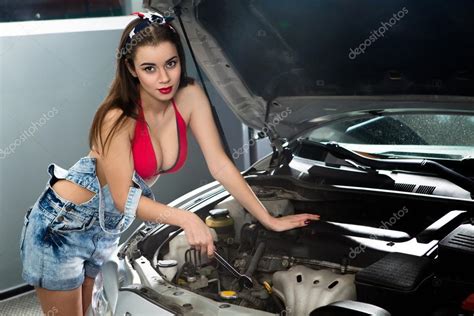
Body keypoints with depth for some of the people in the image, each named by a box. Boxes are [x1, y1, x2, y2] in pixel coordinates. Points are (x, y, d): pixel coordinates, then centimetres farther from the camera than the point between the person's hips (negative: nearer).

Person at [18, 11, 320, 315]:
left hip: (108, 231, 5)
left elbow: (221, 166, -13)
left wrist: (270, 220, -15)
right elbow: (124, 199, -26)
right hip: (62, 228, -5)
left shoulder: (190, 96, -15)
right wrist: (187, 219, -39)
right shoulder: (117, 119, -30)